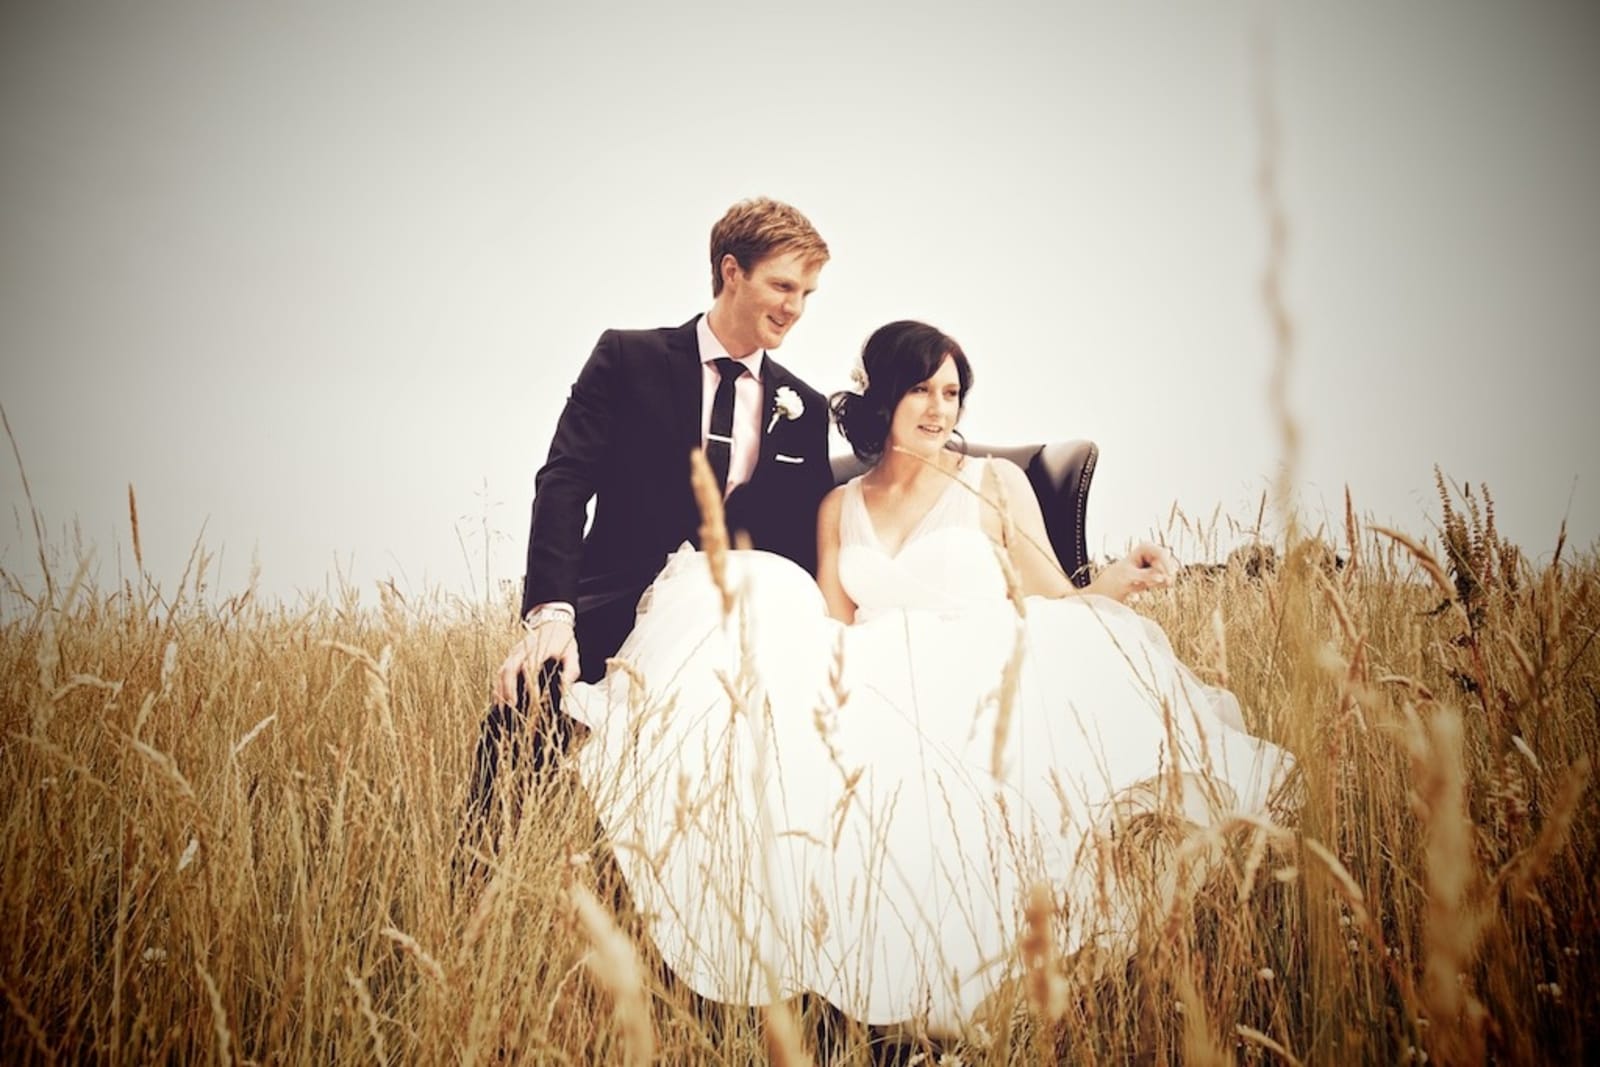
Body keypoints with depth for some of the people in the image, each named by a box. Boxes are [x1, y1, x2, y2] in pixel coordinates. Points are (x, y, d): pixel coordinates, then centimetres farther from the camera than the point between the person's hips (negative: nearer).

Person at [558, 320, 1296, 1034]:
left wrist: (1109, 586, -15)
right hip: (875, 701, 3)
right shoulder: (840, 508, 20)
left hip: (979, 695, -2)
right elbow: (830, 630, 15)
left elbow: (1055, 606, 6)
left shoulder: (997, 484, 11)